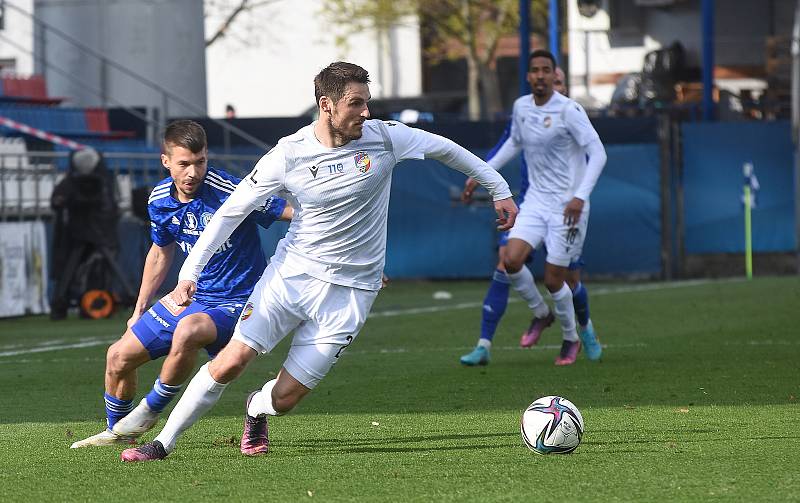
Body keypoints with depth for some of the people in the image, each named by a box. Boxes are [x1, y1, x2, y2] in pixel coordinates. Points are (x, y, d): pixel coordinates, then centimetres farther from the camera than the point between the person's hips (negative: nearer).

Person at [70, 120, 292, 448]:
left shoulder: (230, 192, -22)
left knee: (187, 331, -38)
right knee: (120, 356, 7)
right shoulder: (160, 200, -2)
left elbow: (293, 212, -18)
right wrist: (139, 310, 21)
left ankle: (151, 410, -13)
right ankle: (116, 431, 34)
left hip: (235, 302, -7)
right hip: (192, 296, 7)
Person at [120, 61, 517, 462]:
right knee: (231, 362, -13)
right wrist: (190, 271, -9)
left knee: (284, 398, -4)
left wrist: (499, 189, 14)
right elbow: (232, 210, -3)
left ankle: (257, 409, 33)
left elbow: (444, 148, 8)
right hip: (290, 273, 0)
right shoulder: (289, 154, -10)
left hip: (349, 293, 0)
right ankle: (164, 442, 4)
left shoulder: (382, 138, -8)